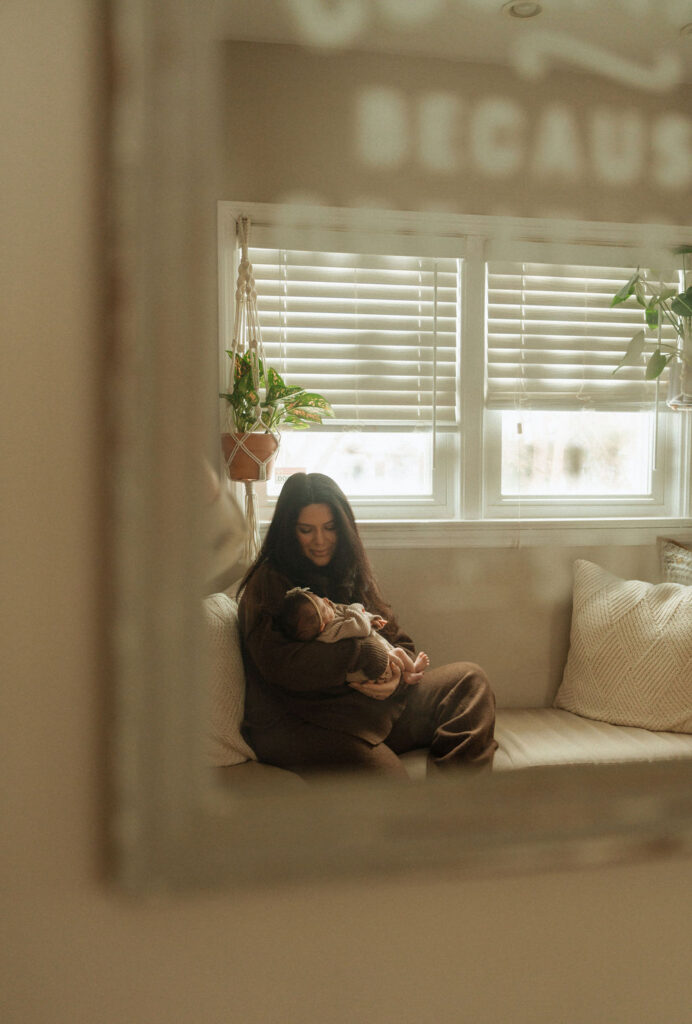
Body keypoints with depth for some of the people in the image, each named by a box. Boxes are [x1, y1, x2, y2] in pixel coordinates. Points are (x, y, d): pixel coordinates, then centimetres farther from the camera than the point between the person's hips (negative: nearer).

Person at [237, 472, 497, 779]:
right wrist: (364, 653, -18)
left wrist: (394, 672, -9)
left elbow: (399, 642, 16)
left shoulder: (350, 573, 18)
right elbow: (277, 662, -21)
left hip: (372, 705, 8)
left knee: (470, 679, -6)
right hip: (297, 724, -8)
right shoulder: (268, 582, -4)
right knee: (386, 776, -36)